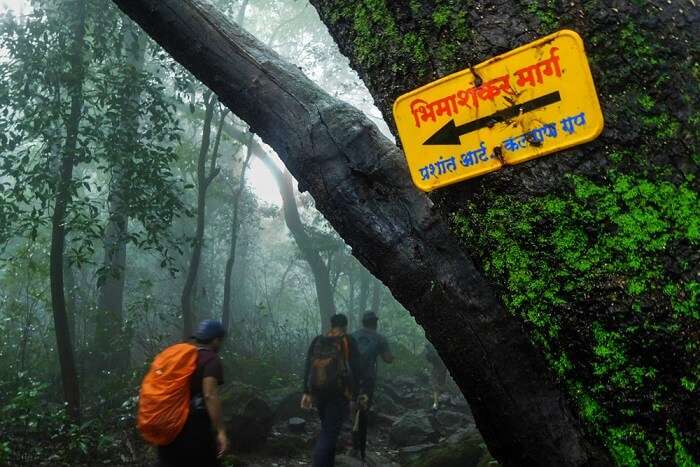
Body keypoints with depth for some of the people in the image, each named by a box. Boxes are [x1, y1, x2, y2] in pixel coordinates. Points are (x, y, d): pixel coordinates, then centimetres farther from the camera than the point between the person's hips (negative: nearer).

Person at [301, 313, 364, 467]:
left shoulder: (317, 341, 10)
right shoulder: (349, 342, 0)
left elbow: (308, 367, 6)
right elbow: (356, 370, -4)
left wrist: (307, 392, 7)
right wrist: (354, 394, 2)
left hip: (318, 391, 4)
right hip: (339, 392, -4)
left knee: (326, 429, 21)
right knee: (330, 433, -5)